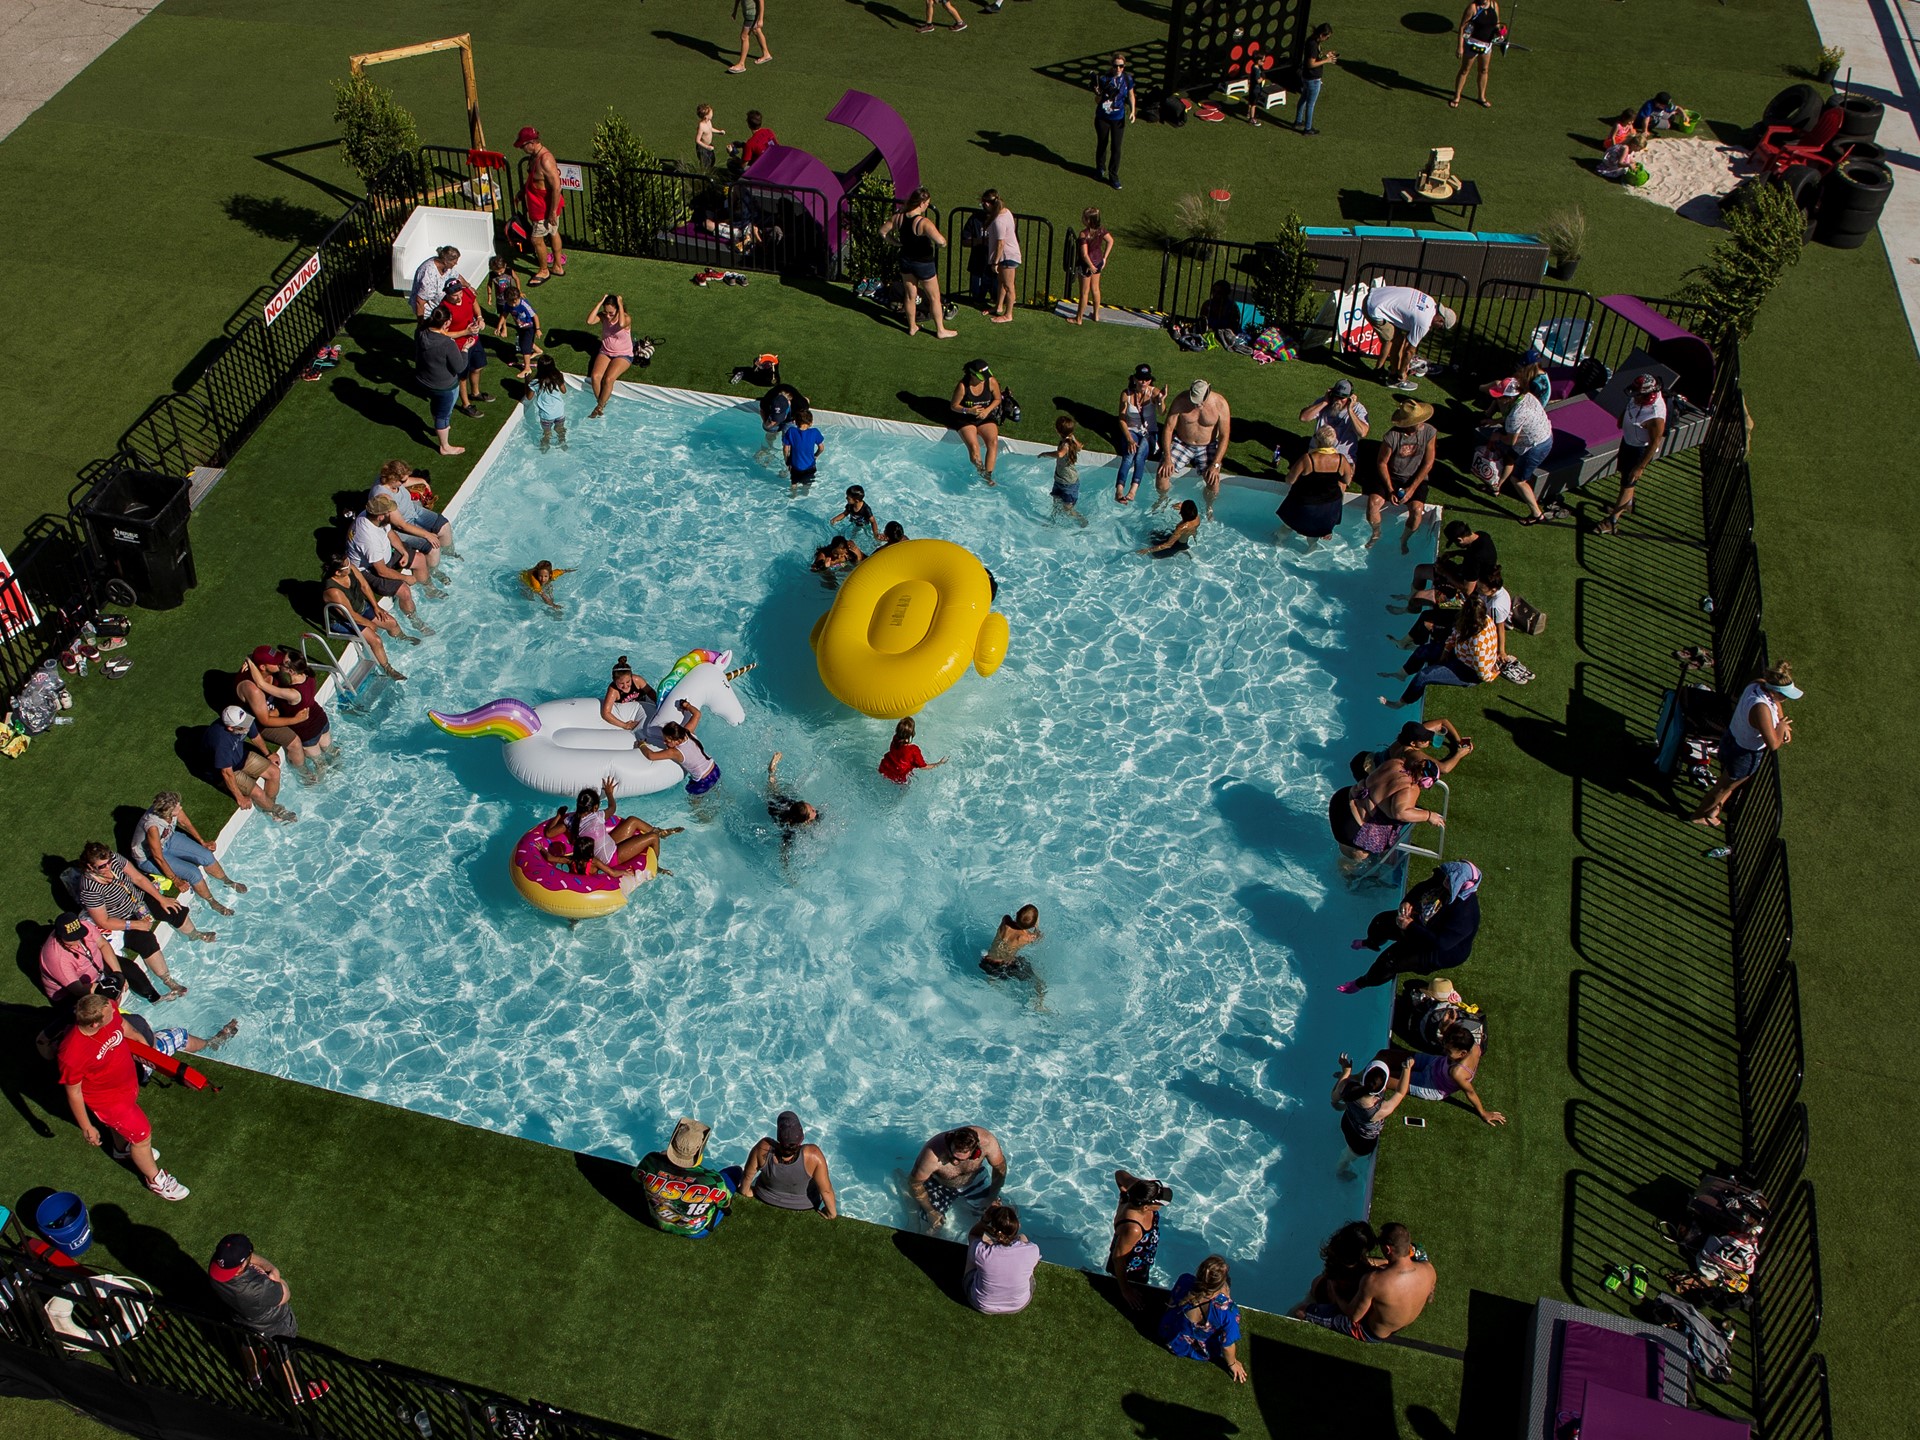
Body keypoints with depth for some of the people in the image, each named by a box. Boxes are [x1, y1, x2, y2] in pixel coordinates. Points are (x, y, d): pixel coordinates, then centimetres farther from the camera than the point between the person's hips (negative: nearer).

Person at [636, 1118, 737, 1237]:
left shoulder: (650, 1162, -33)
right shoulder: (713, 1181, -41)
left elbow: (636, 1177, -7)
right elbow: (726, 1204, -17)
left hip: (661, 1223, 3)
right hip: (696, 1232, -3)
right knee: (735, 1172, 8)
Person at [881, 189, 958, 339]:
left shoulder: (898, 218, -9)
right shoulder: (924, 222, -29)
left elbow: (882, 231, 4)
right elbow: (940, 241, -41)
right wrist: (943, 244, -17)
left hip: (906, 261, 6)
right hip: (924, 263, -6)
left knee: (910, 296, 21)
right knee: (934, 298, 12)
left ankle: (912, 327, 34)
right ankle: (940, 331, 22)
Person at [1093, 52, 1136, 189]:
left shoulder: (1127, 79, -10)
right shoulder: (1104, 79, -17)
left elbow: (1131, 95, 8)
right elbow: (1097, 101, -11)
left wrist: (1133, 110, -4)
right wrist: (1098, 94, -33)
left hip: (1118, 118, 1)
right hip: (1102, 117, -1)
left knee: (1116, 148, 1)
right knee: (1102, 144, 17)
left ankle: (1113, 176, 14)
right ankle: (1100, 168, 43)